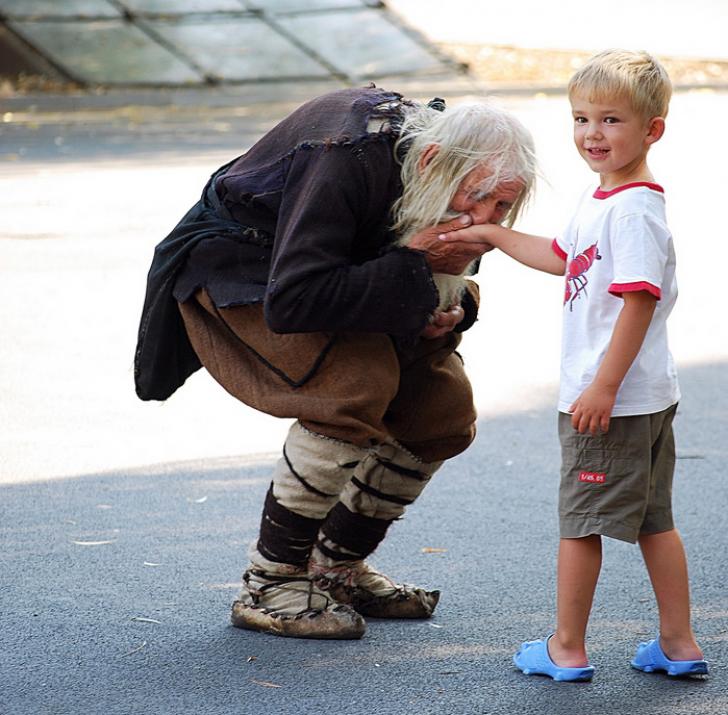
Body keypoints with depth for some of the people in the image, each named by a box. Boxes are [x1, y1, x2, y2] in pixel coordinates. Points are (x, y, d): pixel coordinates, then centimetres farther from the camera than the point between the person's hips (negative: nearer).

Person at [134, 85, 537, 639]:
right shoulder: (349, 157, -38)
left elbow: (445, 277, 4)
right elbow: (290, 301, -41)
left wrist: (449, 310, -20)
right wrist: (413, 266, -39)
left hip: (336, 266, 8)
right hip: (236, 260, -8)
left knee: (444, 406, -3)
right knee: (358, 382, -30)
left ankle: (337, 567, 13)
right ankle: (268, 586, -18)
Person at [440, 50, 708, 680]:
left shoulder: (634, 210, -21)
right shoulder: (604, 200, 11)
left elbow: (640, 301, -26)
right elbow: (562, 257, 27)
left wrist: (604, 387, -26)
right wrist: (492, 235, 29)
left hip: (613, 401, -10)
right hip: (650, 396, 10)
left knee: (581, 522, 3)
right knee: (653, 521, 15)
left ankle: (567, 649, 13)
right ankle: (679, 645, 21)